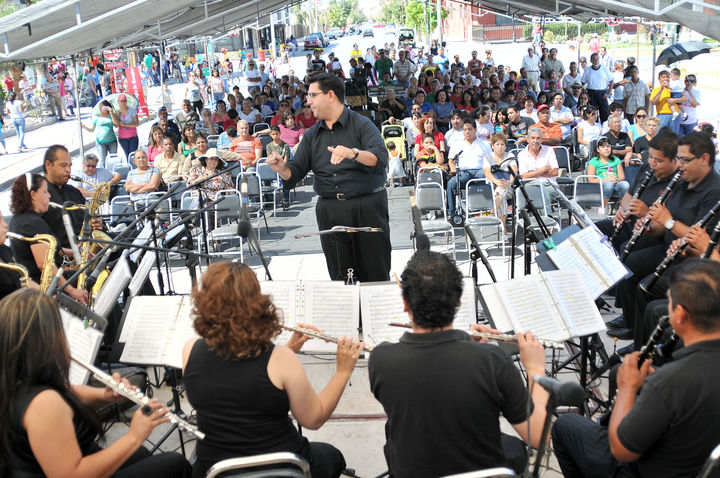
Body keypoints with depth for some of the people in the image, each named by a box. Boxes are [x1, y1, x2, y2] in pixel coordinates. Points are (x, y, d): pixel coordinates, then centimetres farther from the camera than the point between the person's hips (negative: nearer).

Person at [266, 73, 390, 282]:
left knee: (375, 275, 1)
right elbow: (295, 173, 11)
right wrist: (281, 168, -10)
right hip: (329, 209, 5)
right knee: (340, 278, 8)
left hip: (367, 207, -4)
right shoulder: (312, 135, 15)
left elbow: (380, 158, -17)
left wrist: (353, 153, -34)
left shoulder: (362, 124, -1)